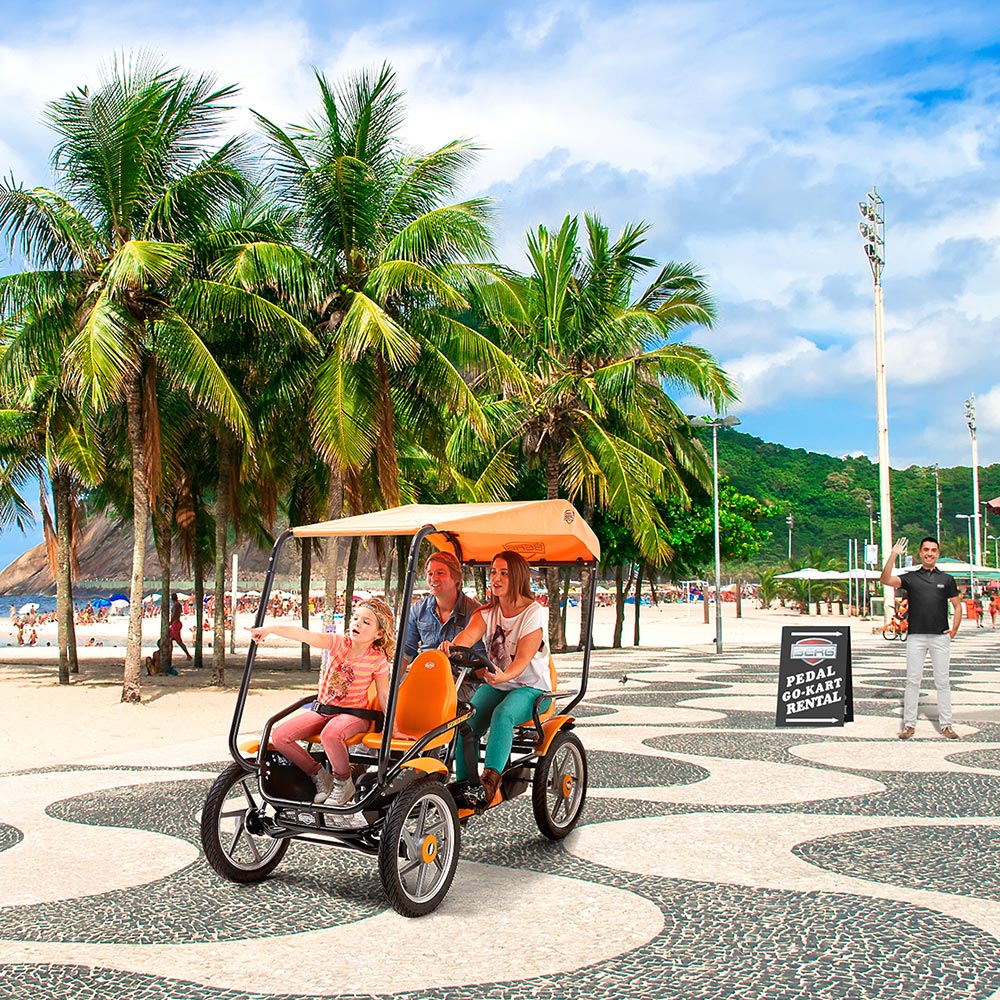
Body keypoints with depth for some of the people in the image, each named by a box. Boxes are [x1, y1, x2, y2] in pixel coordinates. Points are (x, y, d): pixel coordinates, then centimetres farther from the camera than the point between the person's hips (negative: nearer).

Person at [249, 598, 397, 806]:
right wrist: (270, 629, -30)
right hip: (322, 709, 5)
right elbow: (304, 634, -18)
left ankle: (343, 782, -11)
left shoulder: (378, 659, -8)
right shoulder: (339, 643, -4)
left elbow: (384, 696, 1)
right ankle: (319, 775, 5)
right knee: (279, 735, -12)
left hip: (353, 713, -5)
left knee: (330, 734, -39)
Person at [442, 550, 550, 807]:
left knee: (502, 715, -35)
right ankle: (463, 783, -16)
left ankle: (490, 781, -40)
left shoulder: (534, 613, -11)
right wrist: (451, 647, -43)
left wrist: (504, 676, -45)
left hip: (530, 687, -5)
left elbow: (523, 658, -22)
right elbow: (469, 634, -18)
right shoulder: (487, 611, 4)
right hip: (495, 683, 5)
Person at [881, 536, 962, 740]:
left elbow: (957, 606, 13)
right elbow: (886, 580, -10)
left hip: (941, 637, 1)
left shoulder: (947, 579, 9)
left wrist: (954, 630, 2)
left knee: (942, 682, 5)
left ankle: (945, 725, 12)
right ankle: (909, 724, 8)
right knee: (912, 681, 2)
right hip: (916, 636, -1)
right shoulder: (911, 577, 5)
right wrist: (894, 555, -17)